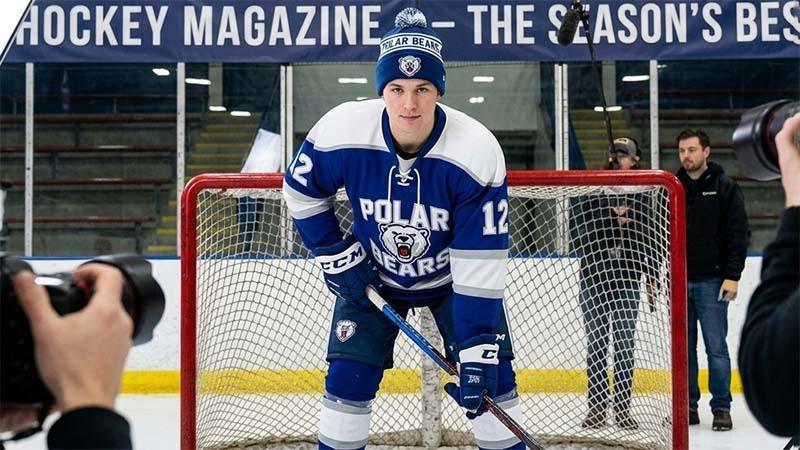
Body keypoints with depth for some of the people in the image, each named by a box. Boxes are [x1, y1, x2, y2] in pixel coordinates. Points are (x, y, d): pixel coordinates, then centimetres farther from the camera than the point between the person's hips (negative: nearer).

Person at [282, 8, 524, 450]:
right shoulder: (342, 131, -27)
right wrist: (337, 257, -8)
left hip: (452, 276, -1)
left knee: (491, 376, -6)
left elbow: (480, 265, -29)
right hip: (372, 274, 1)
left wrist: (478, 351, -30)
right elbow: (300, 190, -5)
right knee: (348, 377, -4)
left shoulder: (478, 152, -32)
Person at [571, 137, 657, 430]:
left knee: (625, 344, 4)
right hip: (594, 277, -2)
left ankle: (622, 408, 10)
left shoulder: (641, 194, 9)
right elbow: (577, 232, -2)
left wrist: (651, 277, 12)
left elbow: (648, 237, 14)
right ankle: (597, 407, 9)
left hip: (628, 279, 2)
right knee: (596, 343, 3)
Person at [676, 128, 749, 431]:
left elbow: (737, 234, -5)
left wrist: (732, 276, -11)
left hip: (711, 281, -4)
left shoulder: (725, 188, -1)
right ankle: (688, 407, 15)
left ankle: (721, 408, 7)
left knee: (716, 347, -1)